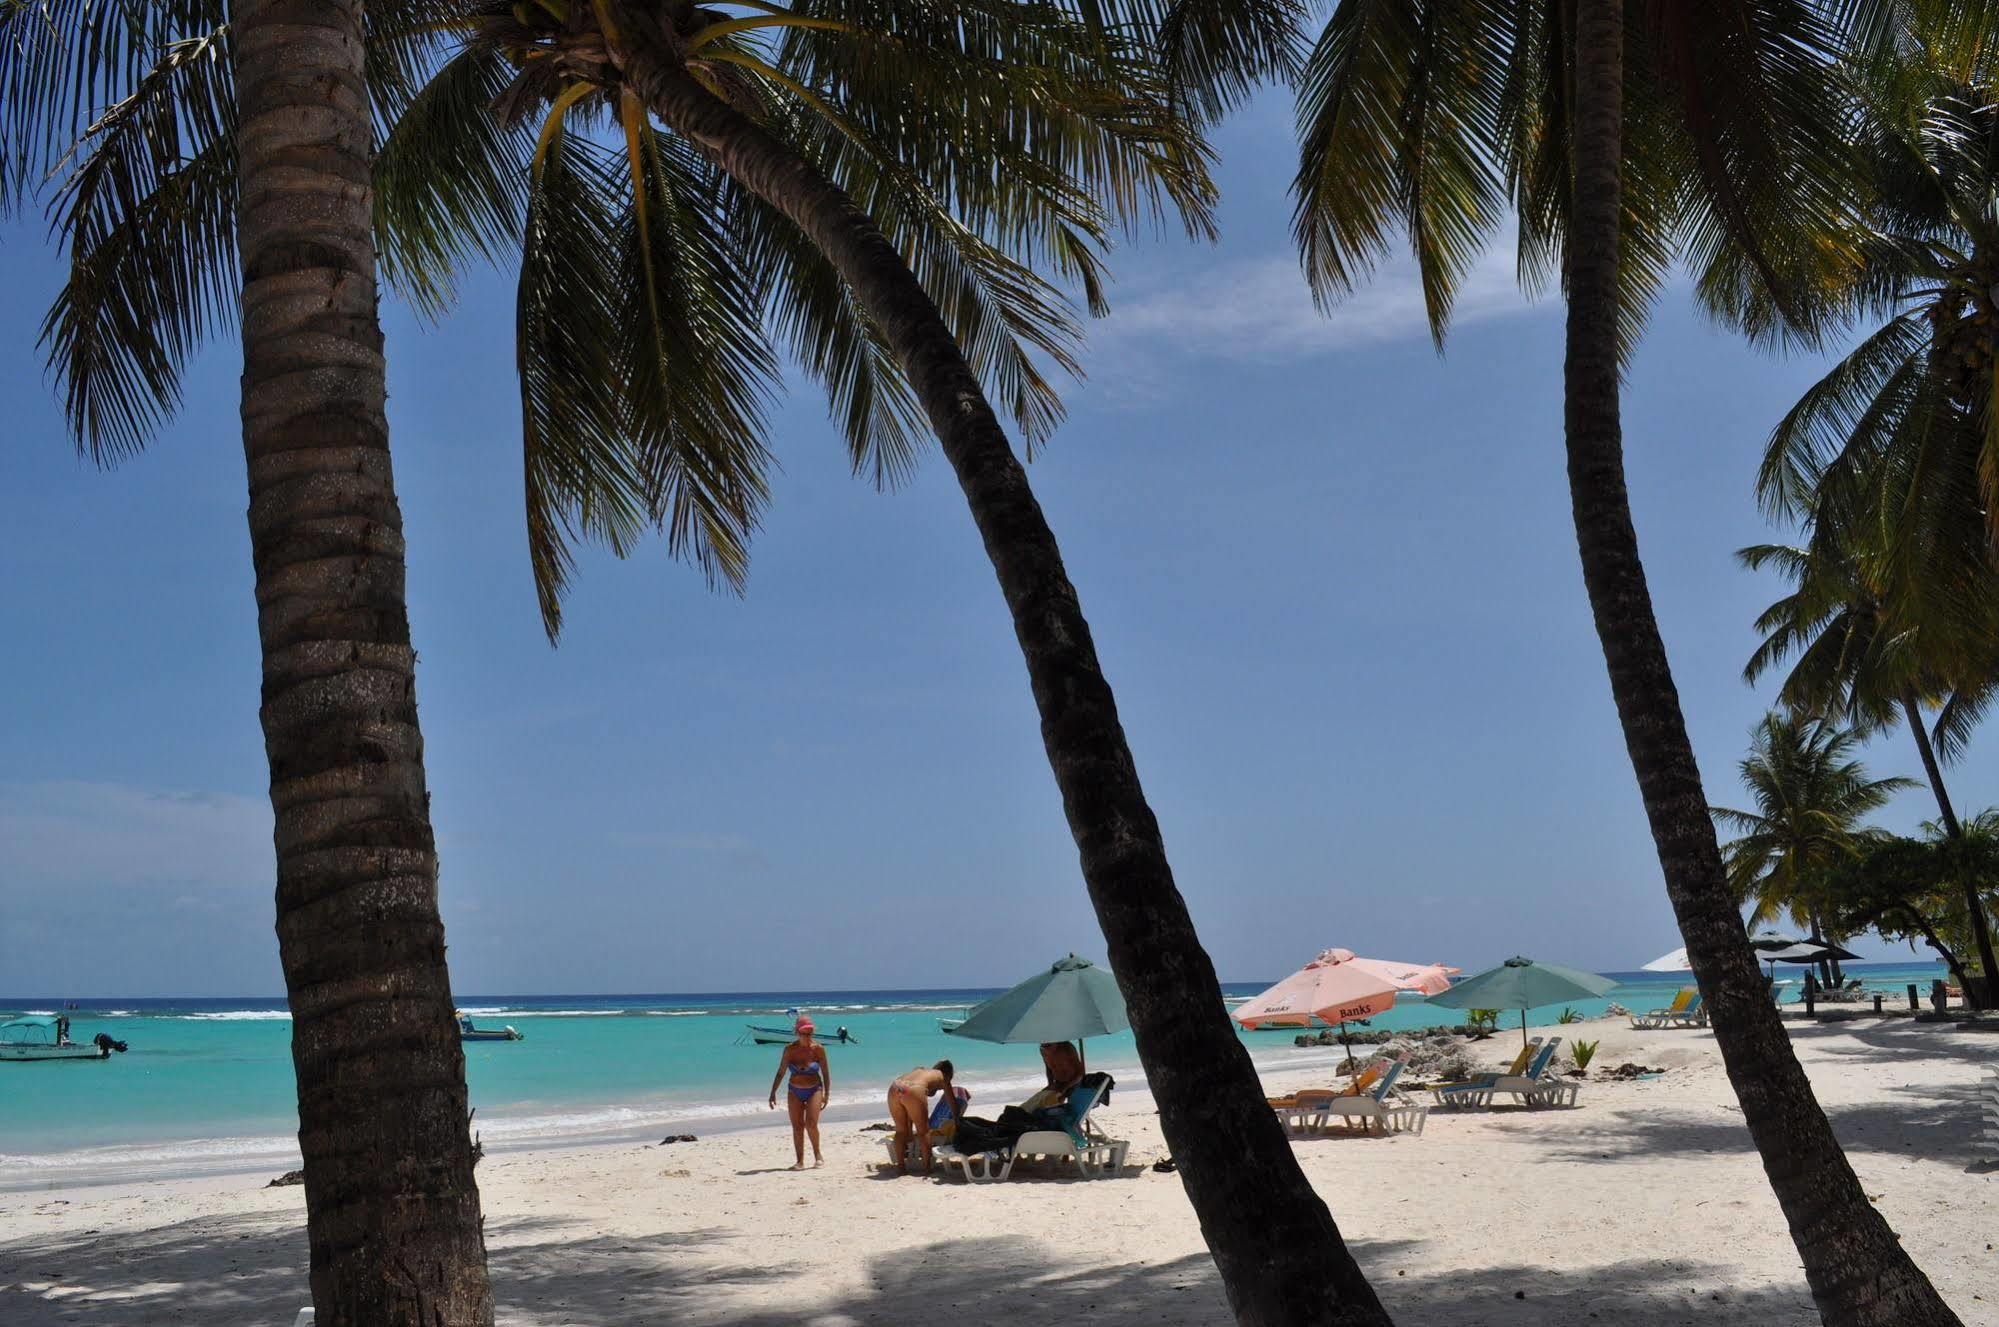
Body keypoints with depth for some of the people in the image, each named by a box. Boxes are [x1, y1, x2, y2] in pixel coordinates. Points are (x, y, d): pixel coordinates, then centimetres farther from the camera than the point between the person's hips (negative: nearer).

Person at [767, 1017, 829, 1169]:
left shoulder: (818, 1049, -9)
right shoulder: (790, 1049, -5)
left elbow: (826, 1073, -3)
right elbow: (781, 1072, 1)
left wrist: (826, 1095, -6)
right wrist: (773, 1093, -2)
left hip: (814, 1090, -2)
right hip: (795, 1092, 2)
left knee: (811, 1124, -16)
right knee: (797, 1127, 0)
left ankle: (817, 1154, 6)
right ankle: (800, 1161, 7)